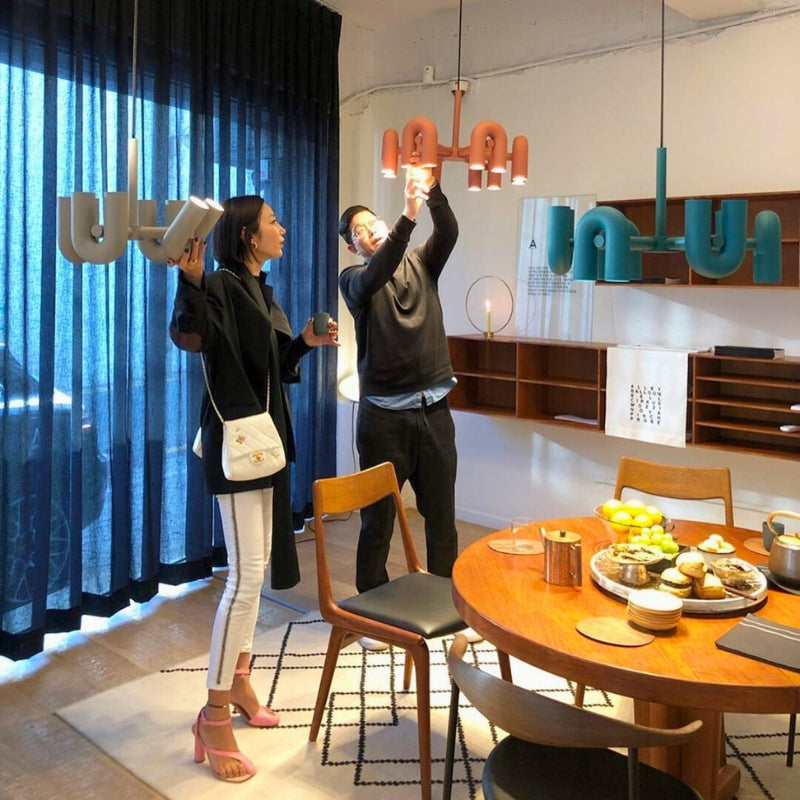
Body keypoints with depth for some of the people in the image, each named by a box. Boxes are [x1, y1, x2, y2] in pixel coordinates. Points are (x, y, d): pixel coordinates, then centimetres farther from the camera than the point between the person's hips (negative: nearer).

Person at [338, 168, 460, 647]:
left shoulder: (421, 263, 11)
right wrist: (409, 216, -33)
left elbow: (449, 234, -8)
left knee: (441, 516, 10)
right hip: (384, 415, -3)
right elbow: (378, 273, -22)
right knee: (378, 519, 5)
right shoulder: (354, 279, 1)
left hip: (434, 409, 3)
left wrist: (433, 191, -25)